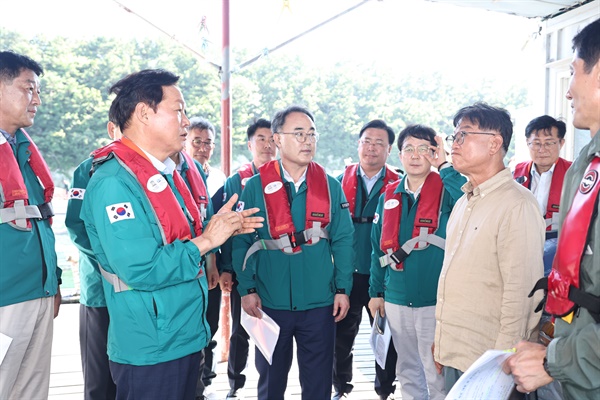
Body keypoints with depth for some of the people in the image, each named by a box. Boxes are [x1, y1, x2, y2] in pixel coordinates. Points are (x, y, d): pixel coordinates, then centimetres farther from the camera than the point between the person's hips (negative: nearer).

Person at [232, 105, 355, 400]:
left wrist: (342, 289, -3)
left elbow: (342, 241, 2)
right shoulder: (256, 187, -4)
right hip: (270, 303, -1)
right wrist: (247, 289, -8)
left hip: (320, 303, 1)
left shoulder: (330, 186, 1)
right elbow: (242, 242, -3)